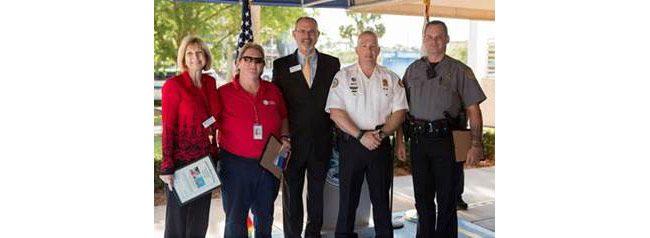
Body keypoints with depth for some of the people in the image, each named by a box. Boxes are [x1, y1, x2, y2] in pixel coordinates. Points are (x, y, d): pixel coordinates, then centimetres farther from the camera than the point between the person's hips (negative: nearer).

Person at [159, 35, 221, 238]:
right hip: (181, 161, -5)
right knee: (178, 220, 5)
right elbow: (167, 128, -11)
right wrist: (167, 167, -15)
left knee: (200, 220, 15)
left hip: (206, 160, 5)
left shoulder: (210, 83, 7)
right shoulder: (173, 85, -9)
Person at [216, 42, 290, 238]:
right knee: (235, 218, 6)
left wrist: (284, 138, 0)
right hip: (235, 165, -3)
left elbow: (283, 119, 17)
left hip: (268, 163, 4)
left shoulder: (273, 91, 4)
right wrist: (215, 155, -9)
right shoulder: (223, 93, -6)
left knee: (265, 216, 19)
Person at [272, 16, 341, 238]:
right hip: (292, 142, -1)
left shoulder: (332, 64, 5)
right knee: (291, 193, 9)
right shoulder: (281, 65, 2)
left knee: (317, 192, 14)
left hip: (322, 142, 1)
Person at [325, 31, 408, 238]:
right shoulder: (343, 76, 1)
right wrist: (361, 135, -16)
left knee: (381, 198, 10)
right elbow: (336, 112, -8)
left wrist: (381, 133, -11)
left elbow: (399, 112, 4)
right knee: (348, 198, 5)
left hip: (382, 144, 2)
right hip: (351, 143, -2)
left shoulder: (391, 78, 8)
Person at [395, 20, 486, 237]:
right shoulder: (413, 70, 11)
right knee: (422, 197, 13)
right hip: (418, 140, 3)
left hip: (446, 140, -3)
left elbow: (473, 109, -3)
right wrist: (399, 141, 6)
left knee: (446, 198, 5)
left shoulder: (459, 71, 0)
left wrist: (476, 144, -10)